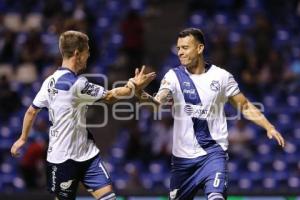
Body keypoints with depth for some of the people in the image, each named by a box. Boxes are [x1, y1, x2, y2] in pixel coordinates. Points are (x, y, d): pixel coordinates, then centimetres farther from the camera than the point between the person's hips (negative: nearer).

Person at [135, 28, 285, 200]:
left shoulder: (221, 76, -1)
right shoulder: (174, 76, -3)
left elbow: (244, 106, 8)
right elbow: (159, 102, -20)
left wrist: (269, 127, -4)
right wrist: (148, 98, -44)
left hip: (214, 153, -2)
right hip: (183, 156, 2)